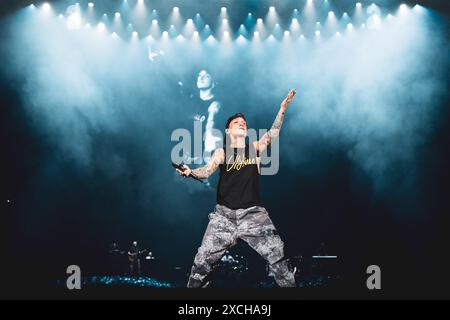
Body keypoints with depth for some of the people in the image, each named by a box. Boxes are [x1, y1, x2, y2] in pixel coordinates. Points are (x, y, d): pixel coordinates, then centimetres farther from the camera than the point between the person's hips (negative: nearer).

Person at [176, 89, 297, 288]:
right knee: (203, 259, -3)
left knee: (277, 255, -5)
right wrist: (190, 172, -26)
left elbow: (273, 133, -3)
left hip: (253, 213, 0)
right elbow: (206, 171, -5)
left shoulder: (255, 148, 11)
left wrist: (282, 109, -16)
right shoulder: (221, 153, 9)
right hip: (224, 214, 0)